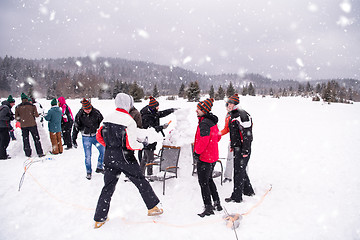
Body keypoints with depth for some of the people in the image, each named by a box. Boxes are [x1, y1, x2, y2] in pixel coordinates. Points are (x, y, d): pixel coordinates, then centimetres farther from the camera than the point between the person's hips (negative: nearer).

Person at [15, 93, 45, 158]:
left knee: (25, 140, 11)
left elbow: (16, 117, 7)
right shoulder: (32, 106, -3)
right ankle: (40, 153, 3)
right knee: (36, 139, 4)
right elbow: (36, 115, -4)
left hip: (23, 126, 2)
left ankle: (28, 153, 13)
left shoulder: (18, 107, 3)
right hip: (32, 124, -2)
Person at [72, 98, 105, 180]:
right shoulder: (79, 115, -8)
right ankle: (88, 172, 19)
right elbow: (76, 127, 1)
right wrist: (74, 139, 2)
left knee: (103, 150, -2)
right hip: (86, 138, -1)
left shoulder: (96, 112, -7)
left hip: (96, 136, 2)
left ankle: (99, 167, 17)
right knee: (88, 156, 1)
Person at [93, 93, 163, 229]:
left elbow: (99, 137, 7)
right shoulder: (129, 121, -16)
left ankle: (99, 219, 19)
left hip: (109, 157, 5)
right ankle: (152, 208, 25)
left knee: (108, 186, 14)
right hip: (125, 158, -5)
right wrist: (142, 145, 0)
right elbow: (131, 145, -19)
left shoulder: (107, 118, 1)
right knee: (140, 181, 12)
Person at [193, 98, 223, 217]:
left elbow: (204, 140, -28)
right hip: (213, 156, 10)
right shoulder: (212, 121, 10)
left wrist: (197, 152, -16)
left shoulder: (204, 123, -21)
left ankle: (208, 208, 8)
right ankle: (217, 204, 30)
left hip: (204, 158, -10)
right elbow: (218, 137, 19)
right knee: (209, 180, 21)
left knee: (203, 182, 0)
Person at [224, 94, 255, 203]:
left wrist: (245, 150, -23)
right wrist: (233, 146, 25)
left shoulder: (241, 115, -17)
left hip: (243, 148, -10)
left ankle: (237, 197, 5)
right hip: (237, 148, 10)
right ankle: (248, 190, 35)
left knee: (239, 171, -4)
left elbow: (247, 133, -22)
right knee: (240, 170, 19)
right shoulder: (232, 115, 14)